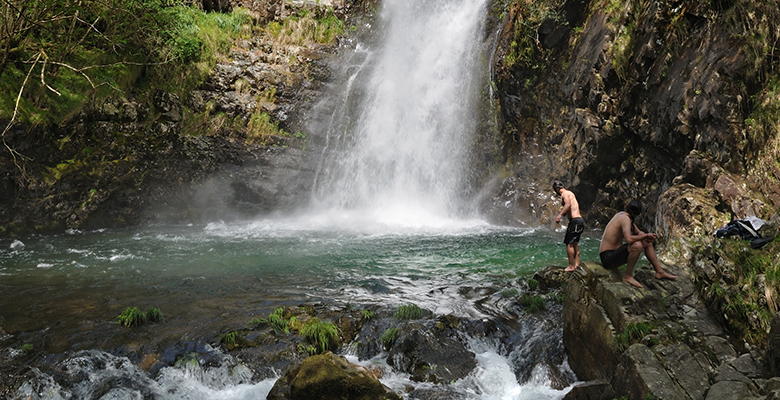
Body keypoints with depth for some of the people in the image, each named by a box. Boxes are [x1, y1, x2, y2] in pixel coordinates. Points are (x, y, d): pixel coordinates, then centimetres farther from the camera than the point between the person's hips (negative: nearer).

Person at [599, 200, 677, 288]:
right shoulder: (625, 218, -19)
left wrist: (647, 237, -5)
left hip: (615, 252, 11)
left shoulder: (622, 215, 10)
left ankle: (659, 272, 20)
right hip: (608, 257, -11)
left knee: (647, 242, 14)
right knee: (637, 245, -34)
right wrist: (646, 235, -19)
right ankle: (628, 276, -18)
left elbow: (638, 233, 18)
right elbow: (629, 239, -35)